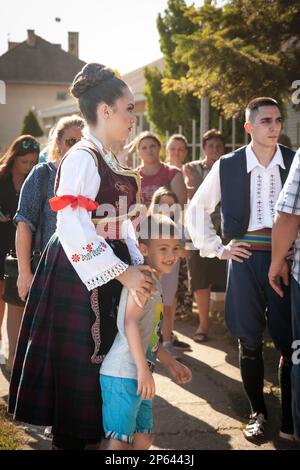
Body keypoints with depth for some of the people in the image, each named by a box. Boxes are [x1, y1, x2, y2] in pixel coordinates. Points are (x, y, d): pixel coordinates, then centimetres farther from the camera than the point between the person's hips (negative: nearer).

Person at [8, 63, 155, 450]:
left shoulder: (108, 160, 14)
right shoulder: (81, 157, -15)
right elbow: (73, 229, -24)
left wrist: (137, 265, 2)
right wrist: (122, 273, -24)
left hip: (110, 270, 9)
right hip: (81, 274, -9)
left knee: (105, 357, 14)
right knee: (80, 361, 1)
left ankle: (90, 434, 28)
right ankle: (70, 440, 16)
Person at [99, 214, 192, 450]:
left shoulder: (155, 284, 19)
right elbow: (130, 323, -26)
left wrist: (171, 363, 27)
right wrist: (143, 369, -31)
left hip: (138, 376, 10)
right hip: (123, 376, -10)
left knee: (144, 436, 19)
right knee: (121, 441, -6)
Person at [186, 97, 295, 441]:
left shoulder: (293, 163, 1)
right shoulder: (227, 166, 3)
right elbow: (196, 210, 13)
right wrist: (216, 249, 7)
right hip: (245, 258, 1)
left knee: (289, 342, 0)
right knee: (249, 341, 6)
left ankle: (289, 418, 14)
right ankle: (257, 412, 22)